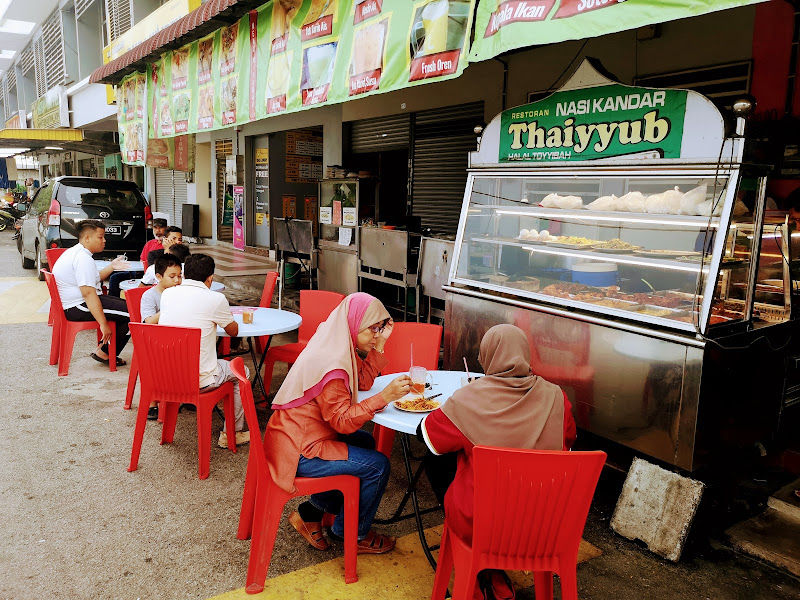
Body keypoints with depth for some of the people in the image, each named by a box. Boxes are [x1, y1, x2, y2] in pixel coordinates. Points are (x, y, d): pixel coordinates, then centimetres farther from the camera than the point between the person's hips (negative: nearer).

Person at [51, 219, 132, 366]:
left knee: (125, 304, 20)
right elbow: (88, 293, -27)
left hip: (72, 305, 12)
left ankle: (104, 349, 15)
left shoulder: (75, 252, 16)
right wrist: (103, 324, -27)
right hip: (78, 308, -12)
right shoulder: (83, 258, -19)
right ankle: (103, 353, -4)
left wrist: (111, 267, 15)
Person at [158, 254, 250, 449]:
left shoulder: (167, 294, 2)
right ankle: (231, 434, 25)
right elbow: (234, 332, 5)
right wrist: (226, 317, 28)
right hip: (200, 381, -6)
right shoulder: (216, 299, -12)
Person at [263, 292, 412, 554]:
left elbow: (363, 382, 10)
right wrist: (384, 397, -29)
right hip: (299, 452, -10)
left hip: (304, 437, 10)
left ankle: (311, 512, 25)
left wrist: (379, 344, 1)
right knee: (378, 465, -9)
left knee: (365, 442, 23)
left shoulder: (339, 346, 4)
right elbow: (343, 421, -24)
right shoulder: (329, 364, -26)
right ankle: (354, 535, 15)